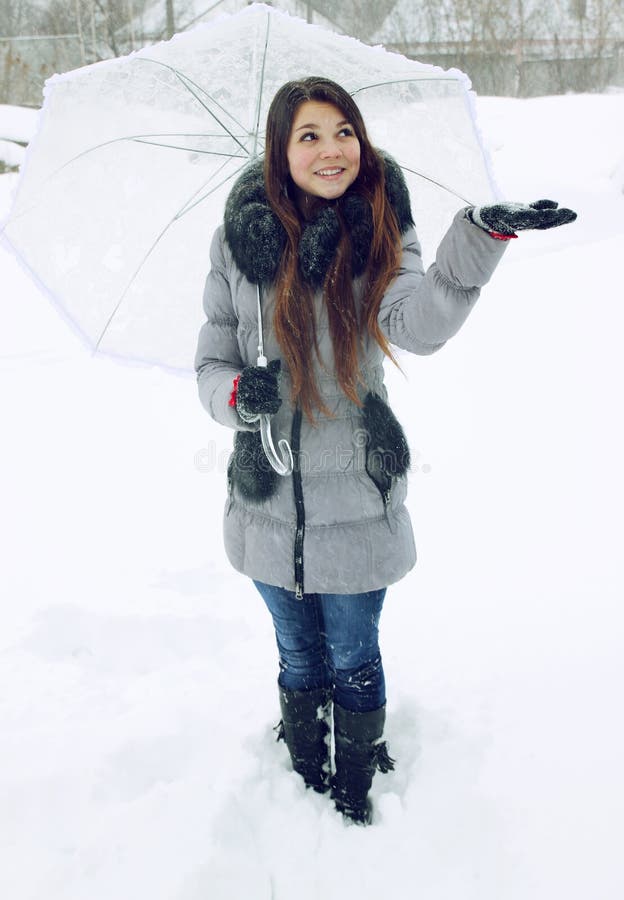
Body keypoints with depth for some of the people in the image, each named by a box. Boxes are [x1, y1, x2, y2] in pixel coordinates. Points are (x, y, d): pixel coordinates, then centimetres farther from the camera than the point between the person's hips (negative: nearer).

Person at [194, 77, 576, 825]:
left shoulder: (380, 235, -7)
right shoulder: (240, 239, -4)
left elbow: (420, 324, -28)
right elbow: (211, 362, 2)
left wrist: (481, 235, -42)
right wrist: (235, 393, -20)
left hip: (356, 501, -1)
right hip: (269, 502, 1)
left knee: (354, 663, 16)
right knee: (299, 660, 20)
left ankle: (356, 789, 43)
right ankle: (304, 772, 48)